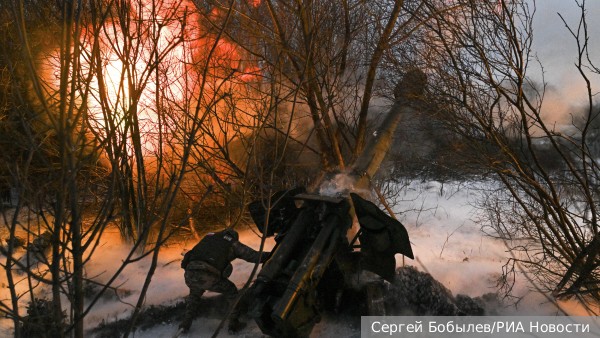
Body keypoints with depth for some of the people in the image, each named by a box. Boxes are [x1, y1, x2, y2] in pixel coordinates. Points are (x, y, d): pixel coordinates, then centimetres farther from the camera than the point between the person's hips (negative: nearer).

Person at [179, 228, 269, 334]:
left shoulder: (209, 236, 32)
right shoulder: (233, 243, 21)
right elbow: (254, 256, 17)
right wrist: (271, 255, 32)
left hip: (190, 273, 4)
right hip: (208, 276, -4)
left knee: (194, 294, 40)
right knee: (231, 291, 26)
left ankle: (185, 324, 36)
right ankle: (234, 324, 29)